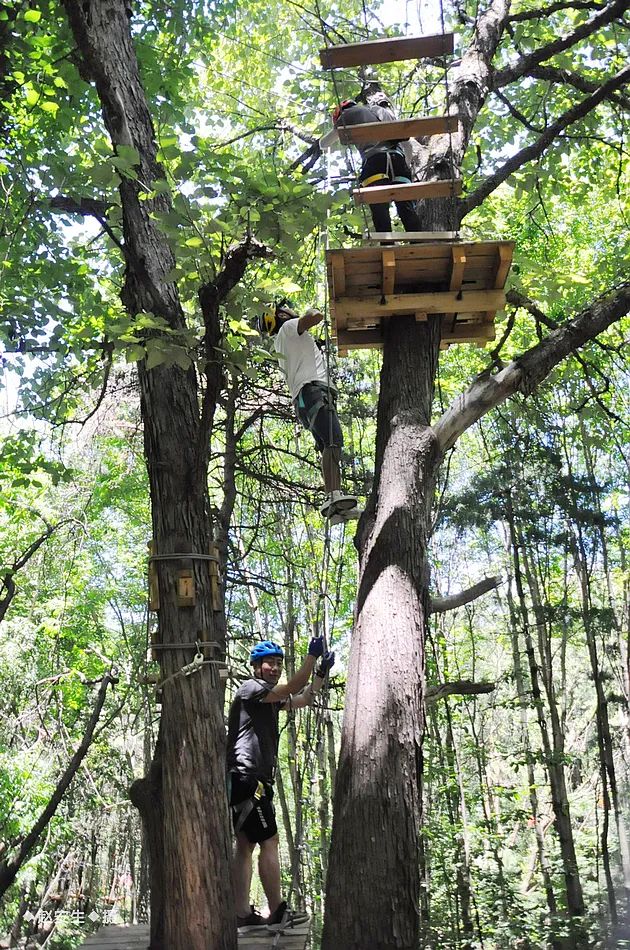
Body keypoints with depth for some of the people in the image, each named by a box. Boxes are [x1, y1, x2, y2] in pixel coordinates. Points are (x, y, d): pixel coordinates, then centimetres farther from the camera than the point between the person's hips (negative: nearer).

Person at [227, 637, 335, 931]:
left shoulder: (271, 698, 19)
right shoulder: (250, 688, -9)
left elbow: (303, 699, 23)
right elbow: (292, 688, -21)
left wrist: (322, 671, 13)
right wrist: (312, 655, -21)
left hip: (247, 780, 10)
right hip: (246, 777, -10)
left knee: (245, 844, 9)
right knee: (269, 841, -6)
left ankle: (243, 915, 12)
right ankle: (277, 913, -1)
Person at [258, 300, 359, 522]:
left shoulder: (281, 346, 35)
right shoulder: (288, 327, 9)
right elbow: (316, 317, -9)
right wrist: (313, 310, 13)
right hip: (312, 389, -9)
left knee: (330, 447, -3)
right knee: (333, 441, -26)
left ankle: (336, 505, -15)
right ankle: (333, 495, -43)